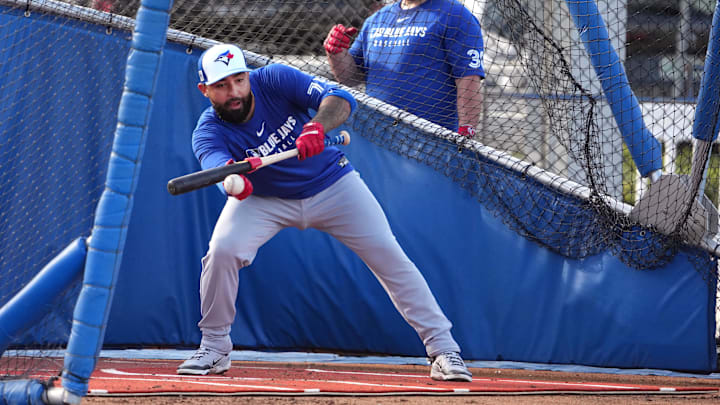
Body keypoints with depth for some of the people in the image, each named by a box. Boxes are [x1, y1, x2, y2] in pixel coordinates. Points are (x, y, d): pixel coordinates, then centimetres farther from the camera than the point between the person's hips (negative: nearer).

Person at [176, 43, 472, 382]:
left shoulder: (273, 80, -23)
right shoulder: (209, 132, -21)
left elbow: (340, 99, -33)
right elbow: (216, 162, -44)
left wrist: (317, 126, -55)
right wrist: (234, 178, -68)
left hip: (331, 185, 0)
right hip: (266, 200, 0)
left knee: (388, 255, -10)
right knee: (223, 250, -24)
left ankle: (443, 349, -3)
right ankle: (214, 348, -4)